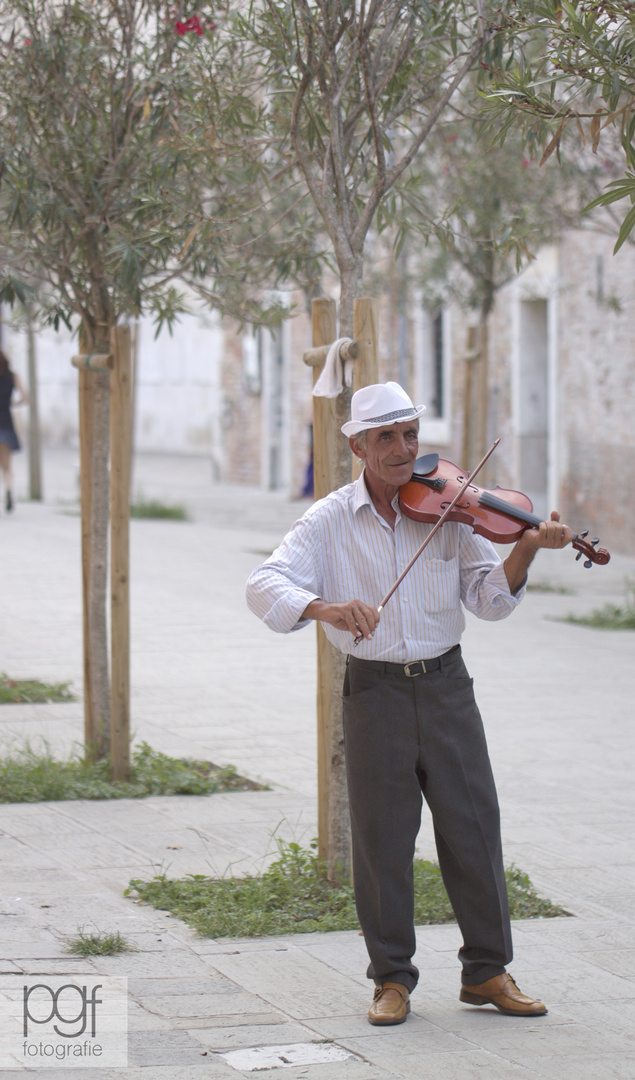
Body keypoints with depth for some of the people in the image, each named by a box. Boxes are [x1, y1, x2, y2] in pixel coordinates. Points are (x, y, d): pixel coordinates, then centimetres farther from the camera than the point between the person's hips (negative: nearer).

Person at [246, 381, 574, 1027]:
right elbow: (265, 586, -11)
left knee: (473, 828, 2)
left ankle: (487, 970, 14)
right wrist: (323, 607, -30)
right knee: (381, 838, 2)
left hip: (445, 685, 1)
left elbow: (490, 600, 1)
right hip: (374, 691, -1)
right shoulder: (331, 520, 0)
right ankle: (392, 977, 15)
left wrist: (525, 549, -17)